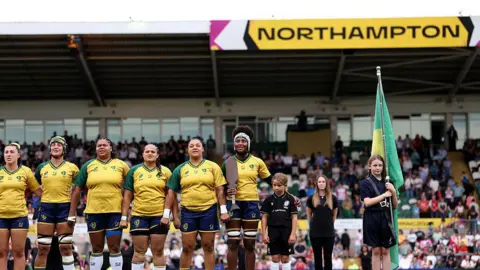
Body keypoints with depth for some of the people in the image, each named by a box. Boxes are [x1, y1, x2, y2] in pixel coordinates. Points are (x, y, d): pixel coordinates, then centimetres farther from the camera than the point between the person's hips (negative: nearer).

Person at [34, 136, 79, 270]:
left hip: (65, 208, -2)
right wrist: (45, 194, 10)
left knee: (65, 247, 0)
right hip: (46, 207, 2)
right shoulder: (42, 167, 9)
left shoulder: (71, 167, 3)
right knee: (42, 248, 2)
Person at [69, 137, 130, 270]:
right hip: (94, 212, 1)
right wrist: (72, 214, 1)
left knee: (115, 248, 1)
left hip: (115, 212, -1)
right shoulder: (88, 166, 5)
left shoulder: (121, 165, 3)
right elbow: (77, 190, 5)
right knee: (96, 249, 9)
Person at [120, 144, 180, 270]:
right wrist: (124, 217, 0)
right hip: (139, 216, 0)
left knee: (158, 252, 4)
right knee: (139, 251, 4)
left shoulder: (165, 171, 5)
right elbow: (127, 196, 5)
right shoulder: (134, 171, 5)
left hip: (160, 216, 0)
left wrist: (175, 216, 2)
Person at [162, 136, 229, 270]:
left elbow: (220, 190, 2)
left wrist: (223, 211, -4)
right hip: (188, 212, 1)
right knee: (187, 247, 2)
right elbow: (171, 192, 8)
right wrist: (166, 214, 3)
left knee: (208, 246, 4)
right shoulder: (180, 169, 7)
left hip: (209, 211, -1)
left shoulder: (213, 167, 4)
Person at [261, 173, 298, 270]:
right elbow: (264, 217, 6)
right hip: (273, 231, 1)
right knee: (275, 258, 2)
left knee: (285, 258, 4)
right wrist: (264, 234, 0)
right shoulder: (269, 199, 3)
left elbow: (294, 217, 1)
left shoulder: (290, 199, 0)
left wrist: (293, 234, -6)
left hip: (286, 231, -1)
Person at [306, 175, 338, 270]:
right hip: (315, 232, 0)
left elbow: (334, 214, 13)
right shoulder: (311, 198, 2)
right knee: (317, 257, 4)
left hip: (329, 232, 0)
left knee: (328, 257, 3)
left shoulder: (332, 198, 2)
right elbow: (309, 214, 13)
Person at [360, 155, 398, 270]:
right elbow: (367, 202, -14)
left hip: (386, 218, 3)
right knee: (376, 251, 1)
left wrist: (393, 192, -5)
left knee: (385, 251, 4)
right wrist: (384, 195, -11)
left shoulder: (387, 183, 11)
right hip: (372, 219, -3)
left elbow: (394, 205, 12)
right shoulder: (365, 183, 0)